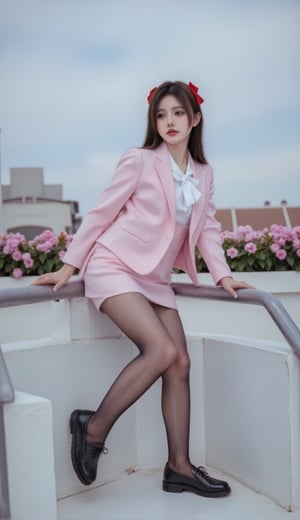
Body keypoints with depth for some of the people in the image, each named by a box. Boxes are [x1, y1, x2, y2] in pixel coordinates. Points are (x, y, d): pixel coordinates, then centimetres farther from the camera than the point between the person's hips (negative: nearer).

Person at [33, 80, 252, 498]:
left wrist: (222, 275, 2)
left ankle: (179, 467, 8)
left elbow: (207, 227, 13)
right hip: (114, 266, -6)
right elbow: (101, 213, -5)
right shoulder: (139, 161, -7)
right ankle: (94, 427, -6)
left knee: (180, 363, -2)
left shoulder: (204, 174, 10)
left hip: (155, 277, 6)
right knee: (162, 350, -24)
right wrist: (69, 266, -5)